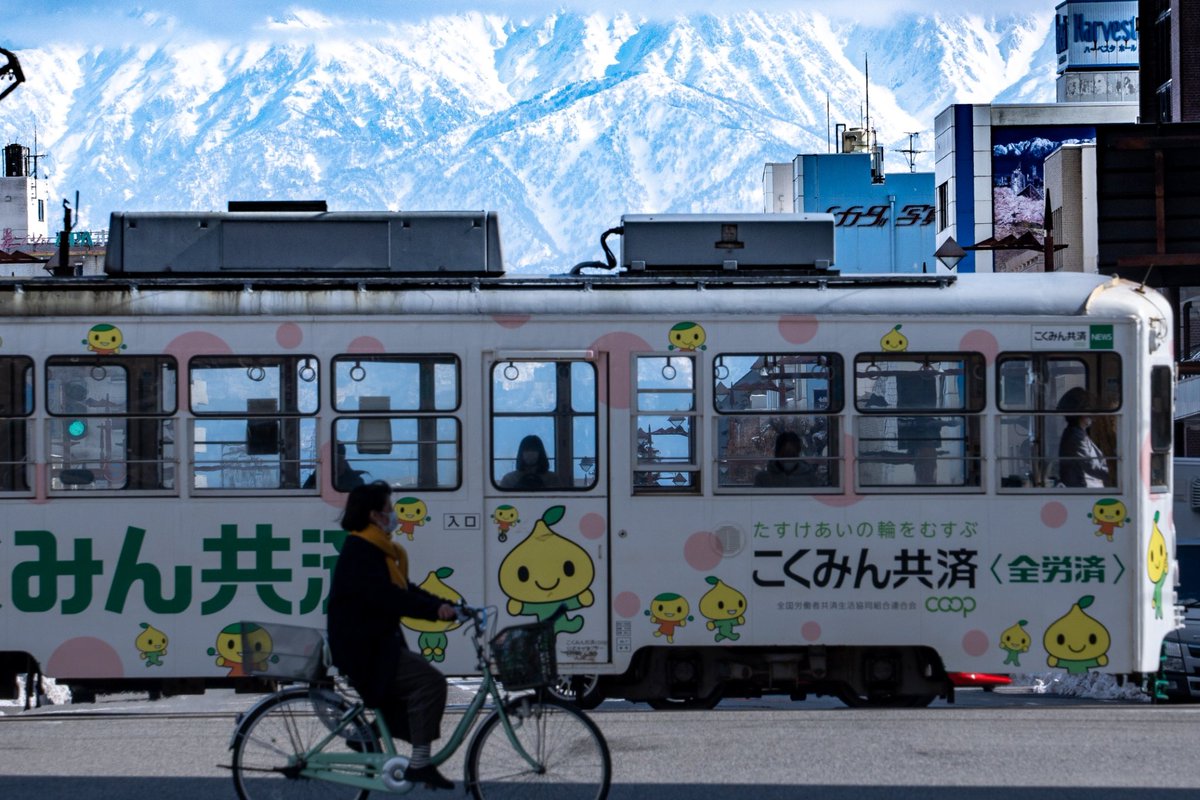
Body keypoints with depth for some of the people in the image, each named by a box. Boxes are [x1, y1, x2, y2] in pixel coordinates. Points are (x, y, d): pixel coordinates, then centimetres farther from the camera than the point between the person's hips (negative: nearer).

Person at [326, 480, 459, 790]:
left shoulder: (375, 550, 17)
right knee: (430, 681, -20)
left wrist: (444, 606, 2)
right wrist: (434, 609, -31)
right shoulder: (359, 552, -16)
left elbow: (405, 590, 15)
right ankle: (420, 763, -19)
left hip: (377, 644, 11)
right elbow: (386, 597, -28)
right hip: (362, 650, -11)